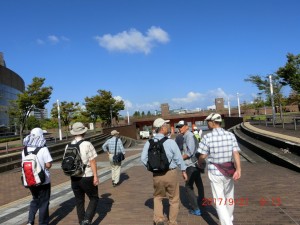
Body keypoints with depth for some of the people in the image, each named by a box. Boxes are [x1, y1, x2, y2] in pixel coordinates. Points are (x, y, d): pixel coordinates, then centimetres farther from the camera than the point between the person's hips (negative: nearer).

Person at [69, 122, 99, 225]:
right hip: (87, 177, -5)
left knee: (79, 201, 18)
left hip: (74, 178, 5)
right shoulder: (87, 144, -15)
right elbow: (92, 162, -15)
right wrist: (96, 176, -10)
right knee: (94, 198, 11)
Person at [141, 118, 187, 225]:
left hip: (157, 175, 3)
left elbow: (143, 158, -9)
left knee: (157, 197, 25)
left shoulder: (149, 143, -6)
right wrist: (183, 171, 7)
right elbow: (178, 158, -7)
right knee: (174, 199, 17)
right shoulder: (171, 142, -14)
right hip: (171, 173, -2)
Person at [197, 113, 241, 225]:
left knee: (219, 201, 6)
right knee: (229, 198, 24)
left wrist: (199, 163, 13)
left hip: (214, 172, -4)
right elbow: (236, 153, -13)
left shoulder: (207, 137, -13)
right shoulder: (230, 135, -4)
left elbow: (202, 156, -7)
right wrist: (238, 170, -17)